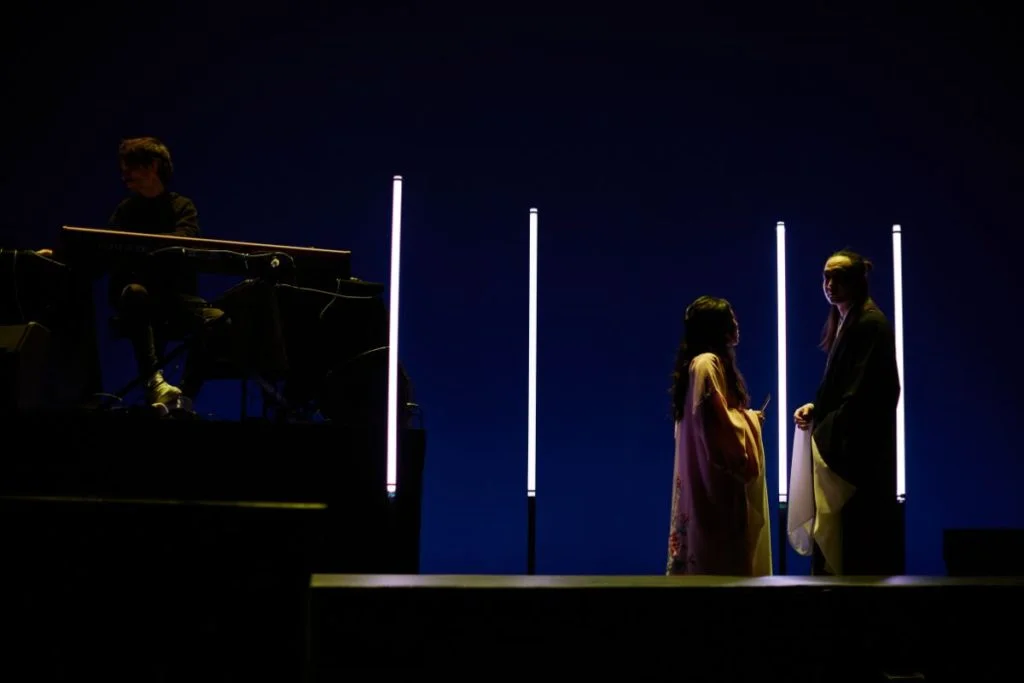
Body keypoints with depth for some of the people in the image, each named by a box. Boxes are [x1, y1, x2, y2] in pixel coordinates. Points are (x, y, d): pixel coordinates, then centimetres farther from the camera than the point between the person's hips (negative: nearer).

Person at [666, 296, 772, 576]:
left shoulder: (712, 362, 16)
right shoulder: (707, 363, -16)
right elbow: (718, 421, -22)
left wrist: (747, 417, 12)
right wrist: (750, 419, -8)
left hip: (716, 474, 10)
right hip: (718, 475, -10)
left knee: (711, 556, 10)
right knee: (722, 558, -7)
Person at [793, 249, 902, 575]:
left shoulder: (870, 323, -13)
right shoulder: (843, 322, 16)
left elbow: (864, 393, -20)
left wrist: (824, 429, -17)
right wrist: (815, 407, 4)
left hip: (861, 448, -10)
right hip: (843, 445, 10)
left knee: (859, 535, -8)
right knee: (843, 534, 9)